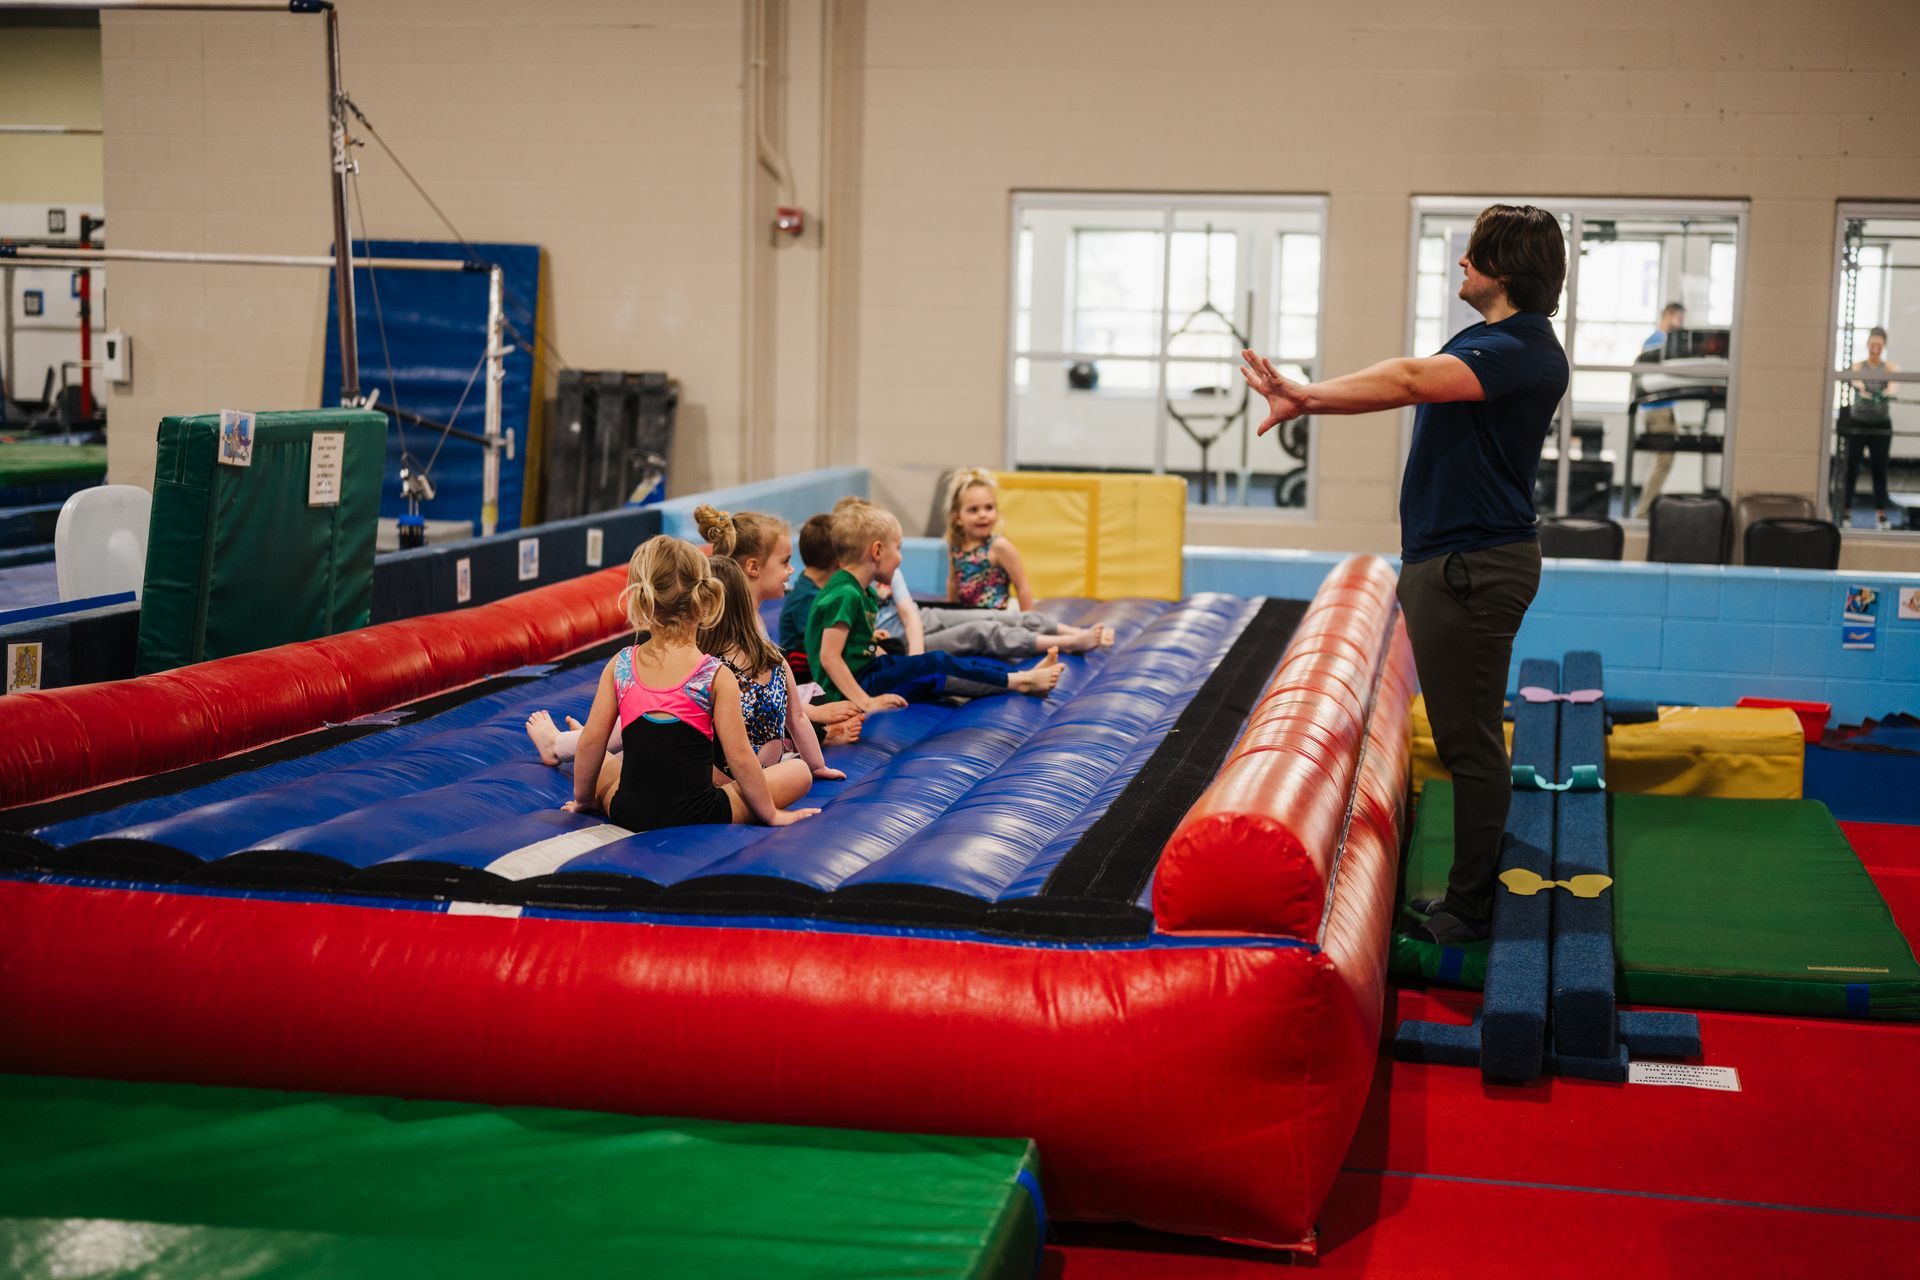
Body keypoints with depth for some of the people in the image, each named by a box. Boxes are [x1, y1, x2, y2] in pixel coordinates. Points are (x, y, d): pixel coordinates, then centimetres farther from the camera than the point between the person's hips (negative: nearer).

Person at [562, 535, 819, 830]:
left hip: (628, 814, 4)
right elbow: (739, 757, -10)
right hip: (698, 817, -4)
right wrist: (770, 814, 2)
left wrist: (582, 799, 18)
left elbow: (592, 743, 2)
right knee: (799, 772, 14)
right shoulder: (717, 675, -10)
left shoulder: (619, 666, -1)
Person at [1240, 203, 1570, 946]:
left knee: (1470, 742, -4)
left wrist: (1305, 395, -30)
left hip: (1472, 568, -11)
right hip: (1453, 559, 11)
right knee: (1466, 738, 17)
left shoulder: (1520, 350, -19)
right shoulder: (1488, 342, 16)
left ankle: (1470, 910, 3)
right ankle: (1472, 896, 27)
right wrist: (1305, 399, 1)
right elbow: (1414, 388, 12)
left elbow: (1412, 381, -31)